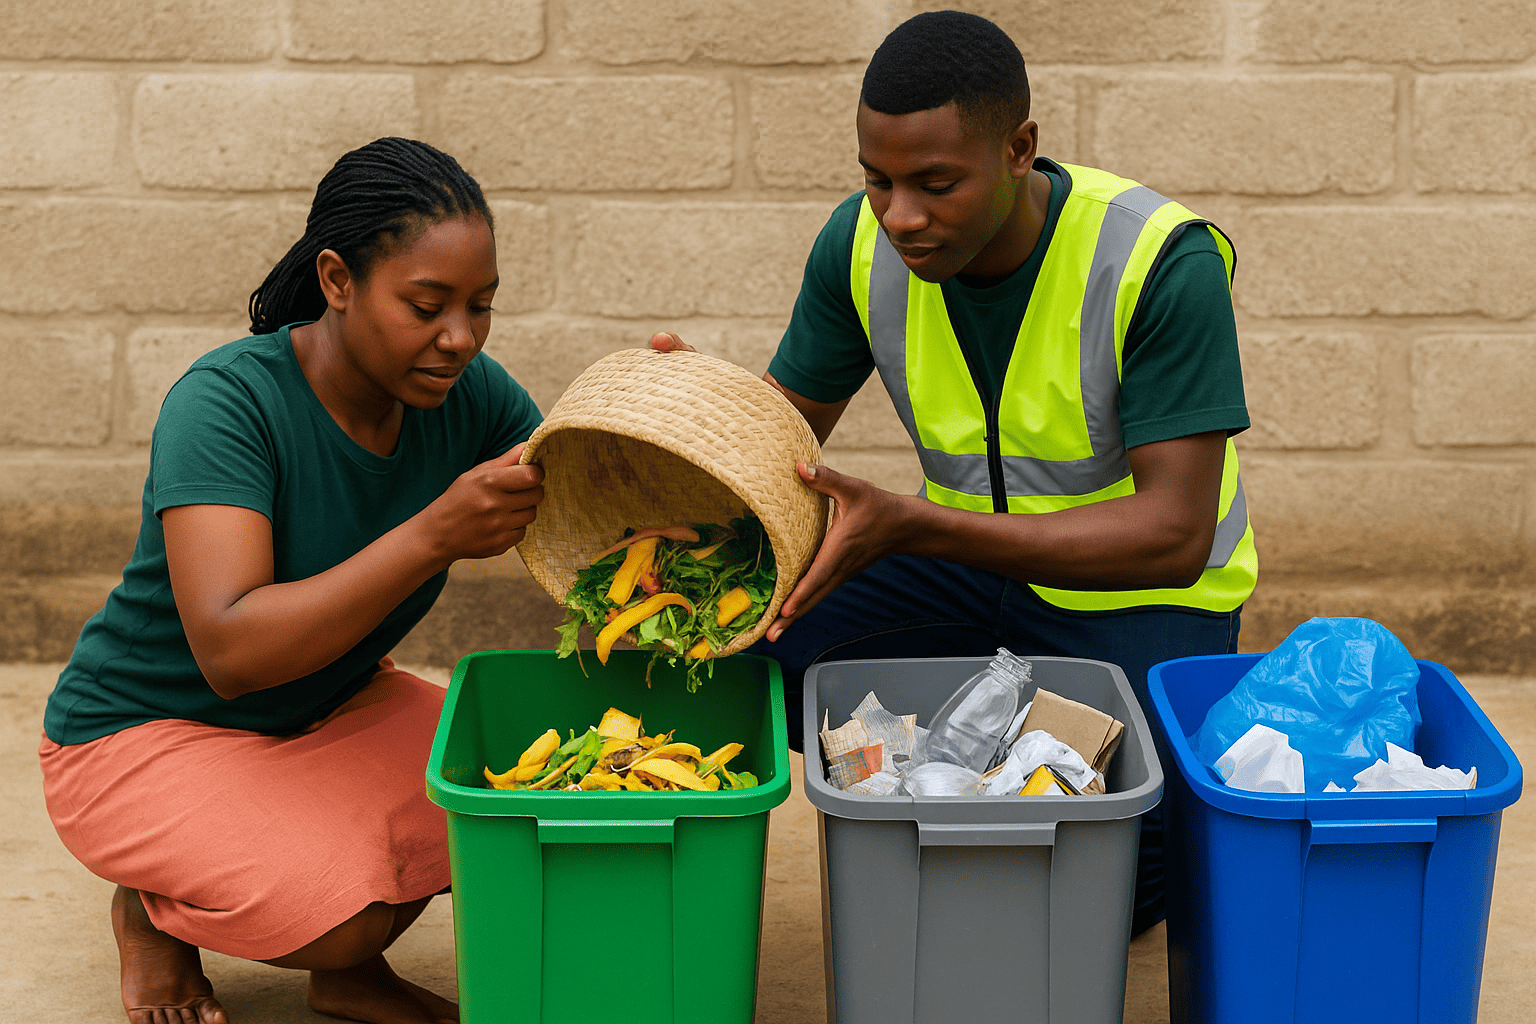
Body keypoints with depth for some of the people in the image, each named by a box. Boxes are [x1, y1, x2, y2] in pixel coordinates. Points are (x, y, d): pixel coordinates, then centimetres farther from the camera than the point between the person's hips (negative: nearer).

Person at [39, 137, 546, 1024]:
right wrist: (433, 535, -46)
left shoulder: (470, 393, -11)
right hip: (147, 734, -6)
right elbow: (230, 651, -37)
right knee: (341, 904, -30)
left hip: (329, 712, 6)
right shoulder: (226, 401, -28)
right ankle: (153, 913, 5)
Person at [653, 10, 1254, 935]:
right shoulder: (862, 243, -12)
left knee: (1126, 856, -29)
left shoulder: (1164, 264, -27)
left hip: (1143, 592, -4)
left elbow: (1172, 534, -30)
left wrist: (910, 526, -41)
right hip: (967, 557, 4)